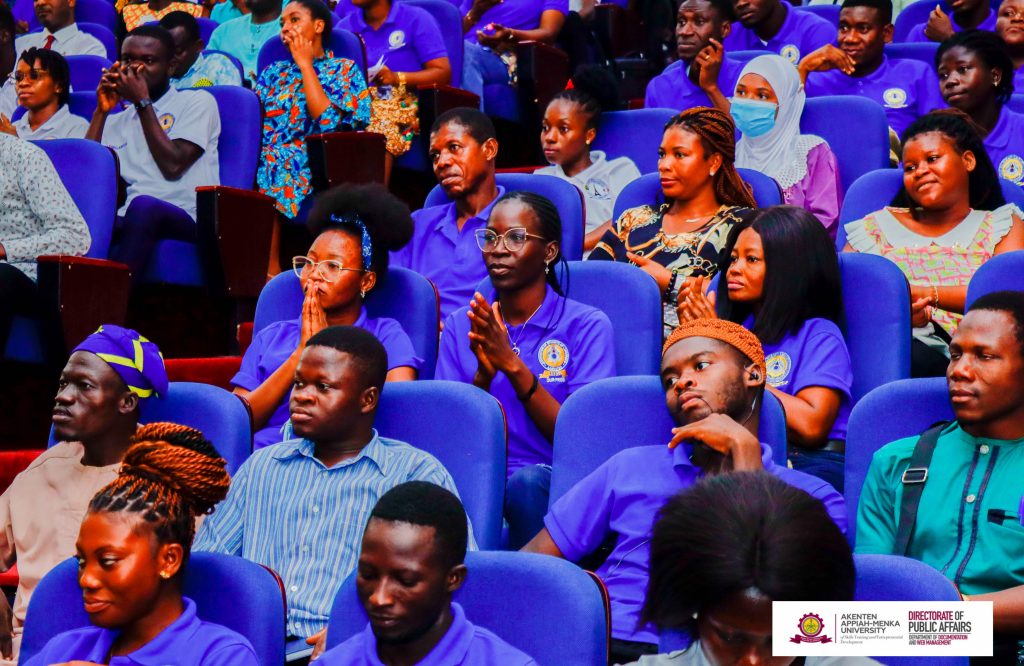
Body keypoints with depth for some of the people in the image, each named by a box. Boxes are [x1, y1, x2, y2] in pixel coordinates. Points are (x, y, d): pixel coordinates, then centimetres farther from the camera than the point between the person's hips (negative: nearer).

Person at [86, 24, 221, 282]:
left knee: (143, 205, -40)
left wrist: (143, 102, 2)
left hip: (185, 219, -4)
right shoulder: (116, 121, 27)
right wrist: (101, 111, 11)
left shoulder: (197, 101, 13)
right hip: (126, 222, 4)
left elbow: (173, 166, -3)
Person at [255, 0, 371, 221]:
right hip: (262, 162, 4)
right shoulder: (274, 71, 24)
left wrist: (305, 64, 0)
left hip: (303, 169, -4)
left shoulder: (343, 70, 10)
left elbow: (327, 120, -8)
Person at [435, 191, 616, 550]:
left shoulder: (587, 325, 3)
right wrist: (484, 375, -12)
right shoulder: (459, 326, 13)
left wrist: (513, 365, -15)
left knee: (528, 481, -36)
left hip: (551, 484, -1)